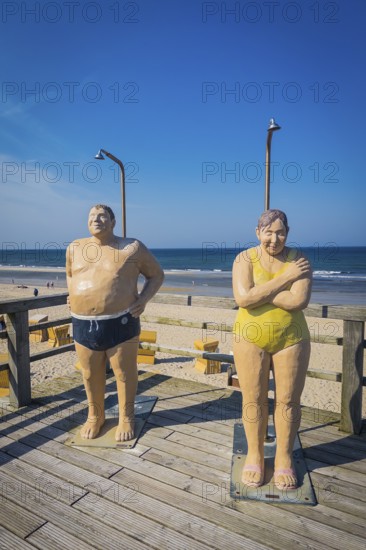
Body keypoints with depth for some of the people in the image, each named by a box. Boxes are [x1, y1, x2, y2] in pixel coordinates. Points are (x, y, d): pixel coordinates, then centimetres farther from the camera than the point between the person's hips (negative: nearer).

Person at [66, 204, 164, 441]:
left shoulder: (132, 248, -4)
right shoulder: (75, 248, 7)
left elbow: (157, 274, 5)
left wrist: (143, 299, -8)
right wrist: (74, 297, 11)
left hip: (121, 323, -3)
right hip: (84, 324, 4)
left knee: (125, 373, 9)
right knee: (91, 375, 16)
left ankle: (126, 417, 31)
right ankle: (95, 416, 38)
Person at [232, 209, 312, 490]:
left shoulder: (298, 259, -5)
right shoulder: (245, 258, -6)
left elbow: (299, 301, -19)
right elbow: (243, 299, -21)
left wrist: (258, 293, -19)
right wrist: (284, 278, -18)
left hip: (291, 339, 1)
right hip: (251, 338, 0)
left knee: (288, 400, 10)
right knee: (253, 399, 9)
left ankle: (284, 457, 31)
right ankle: (255, 454, 30)